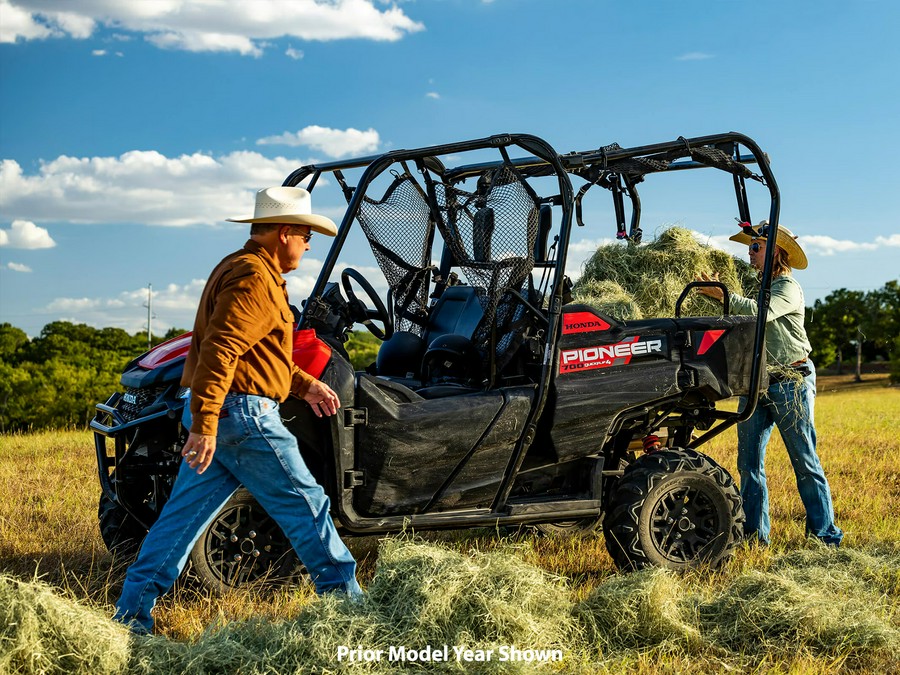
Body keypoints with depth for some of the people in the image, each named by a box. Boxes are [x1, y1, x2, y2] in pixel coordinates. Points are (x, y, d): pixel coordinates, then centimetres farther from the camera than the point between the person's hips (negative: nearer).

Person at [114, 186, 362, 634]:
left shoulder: (237, 269, 21)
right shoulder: (254, 279, -14)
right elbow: (219, 351, -24)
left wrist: (304, 384, 25)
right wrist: (204, 425, -29)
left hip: (215, 416, 10)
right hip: (243, 413, -10)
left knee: (184, 514, 9)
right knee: (304, 504, 1)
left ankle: (131, 613, 10)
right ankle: (344, 597, 12)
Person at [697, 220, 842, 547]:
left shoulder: (788, 287, -6)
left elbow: (761, 313, -25)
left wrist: (722, 295, -27)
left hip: (791, 383, -7)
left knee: (805, 461, -3)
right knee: (749, 463, 5)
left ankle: (824, 534, 4)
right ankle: (754, 534, 12)